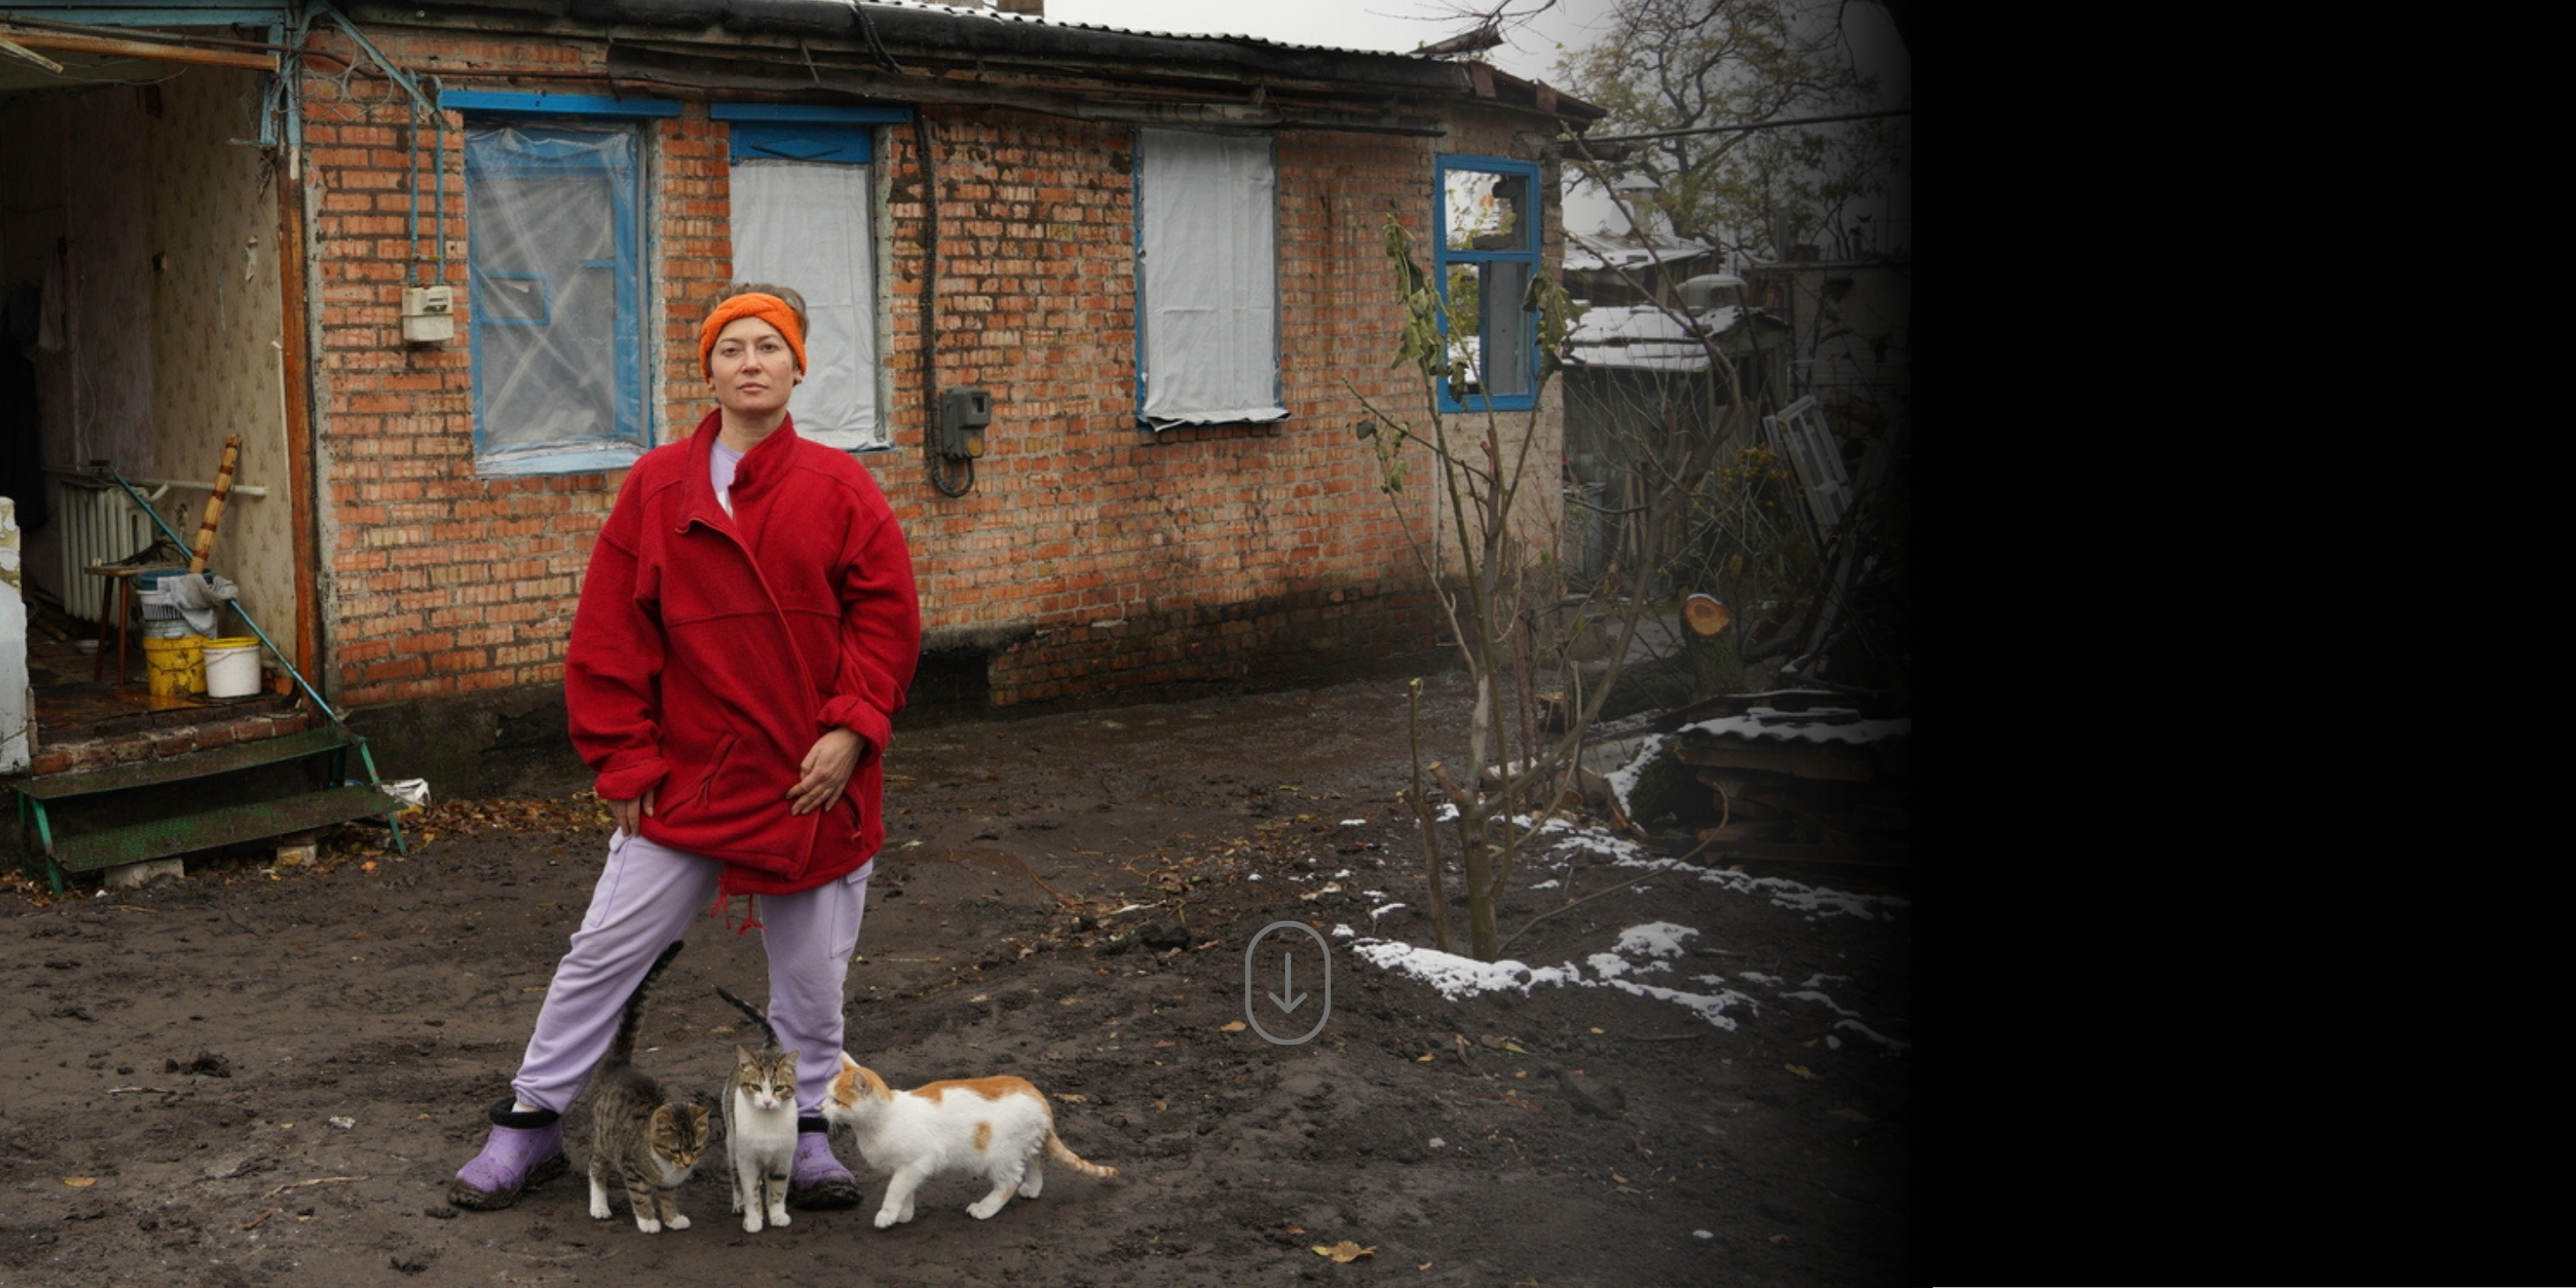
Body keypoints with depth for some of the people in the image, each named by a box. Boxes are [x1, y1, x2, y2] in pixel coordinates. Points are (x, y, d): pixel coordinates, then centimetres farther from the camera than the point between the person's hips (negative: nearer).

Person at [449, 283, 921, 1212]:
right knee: (603, 955, 6)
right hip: (687, 778, 0)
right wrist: (624, 760, -2)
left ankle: (809, 1132, 29)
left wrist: (852, 727, -12)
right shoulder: (656, 487, 0)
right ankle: (529, 1125, 22)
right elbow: (609, 636, 1)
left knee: (811, 977, 10)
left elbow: (887, 616, -1)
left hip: (812, 781, 0)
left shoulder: (839, 487, -1)